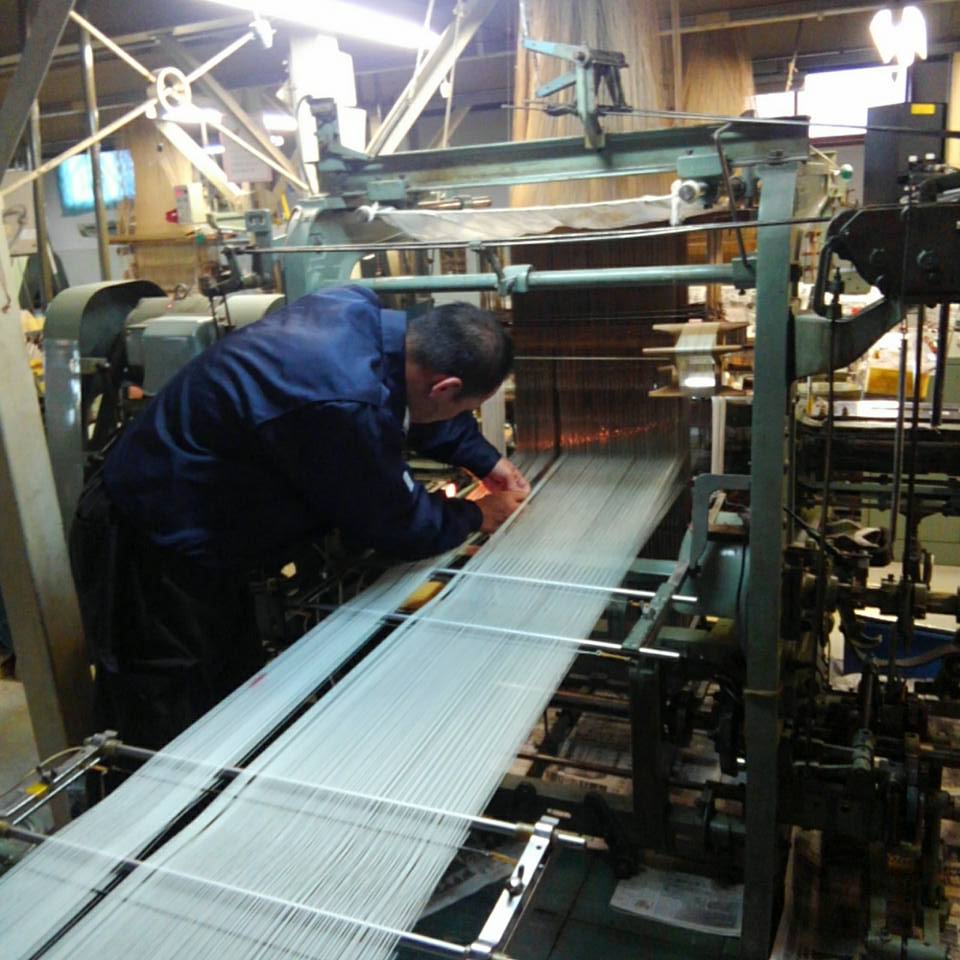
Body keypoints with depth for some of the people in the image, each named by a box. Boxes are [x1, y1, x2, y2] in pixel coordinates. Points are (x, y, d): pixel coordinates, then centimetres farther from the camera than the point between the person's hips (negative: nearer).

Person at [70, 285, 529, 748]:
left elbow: (410, 402, 14)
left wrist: (487, 460, 16)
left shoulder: (359, 313, -9)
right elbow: (397, 526, -17)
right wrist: (474, 516, 1)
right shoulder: (345, 404, -35)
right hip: (151, 552, -9)